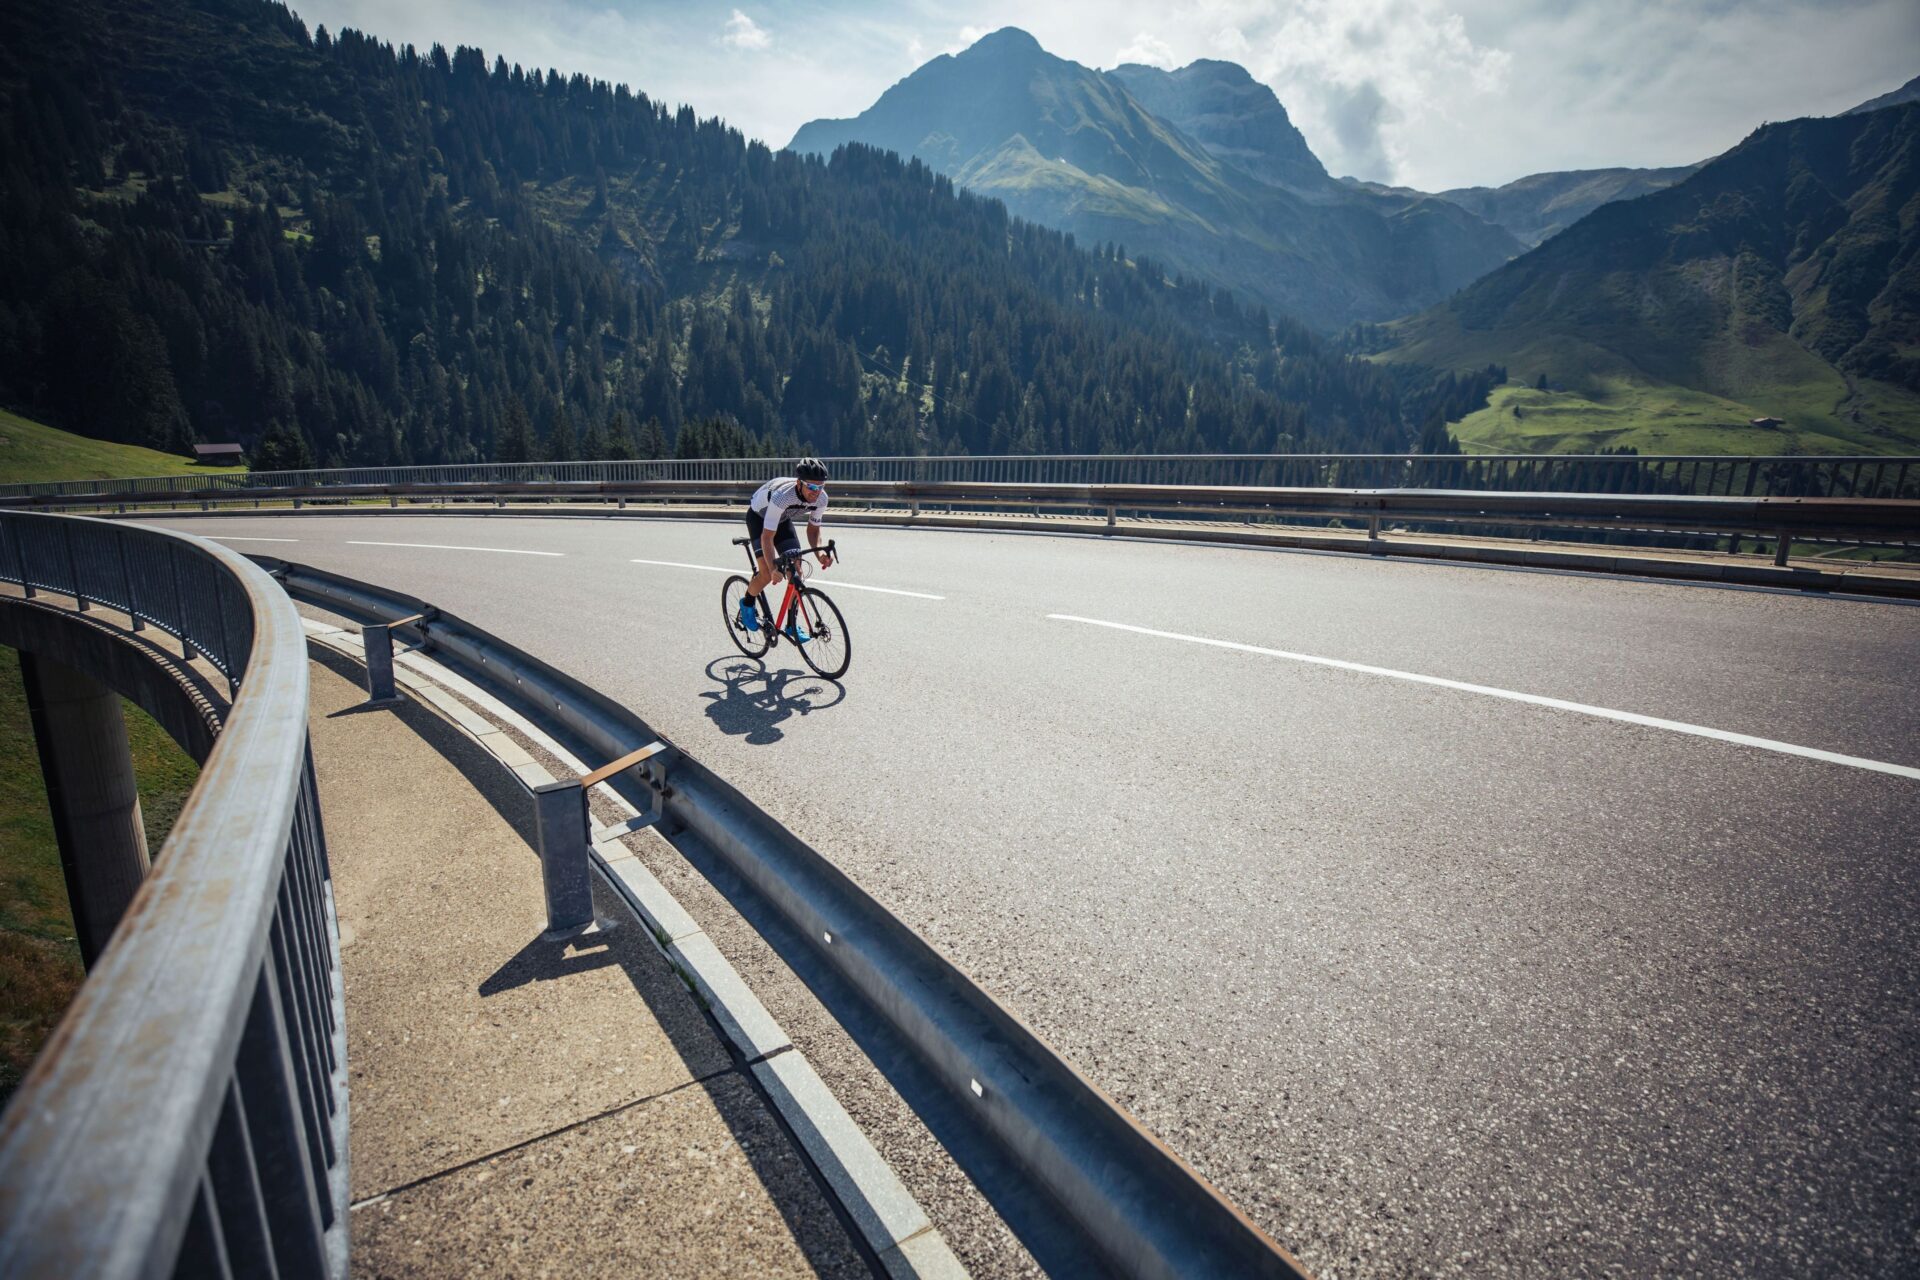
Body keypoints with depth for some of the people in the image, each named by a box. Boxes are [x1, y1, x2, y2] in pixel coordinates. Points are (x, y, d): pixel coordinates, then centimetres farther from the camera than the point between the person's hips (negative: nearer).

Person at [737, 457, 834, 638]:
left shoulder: (821, 498, -25)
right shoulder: (782, 495, -43)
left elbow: (813, 529, -9)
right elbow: (767, 536, -41)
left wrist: (820, 553, -29)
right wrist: (773, 568, -52)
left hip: (783, 519, 5)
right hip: (758, 517, -5)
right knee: (767, 574, -17)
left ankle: (792, 625, 3)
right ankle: (747, 604, 14)